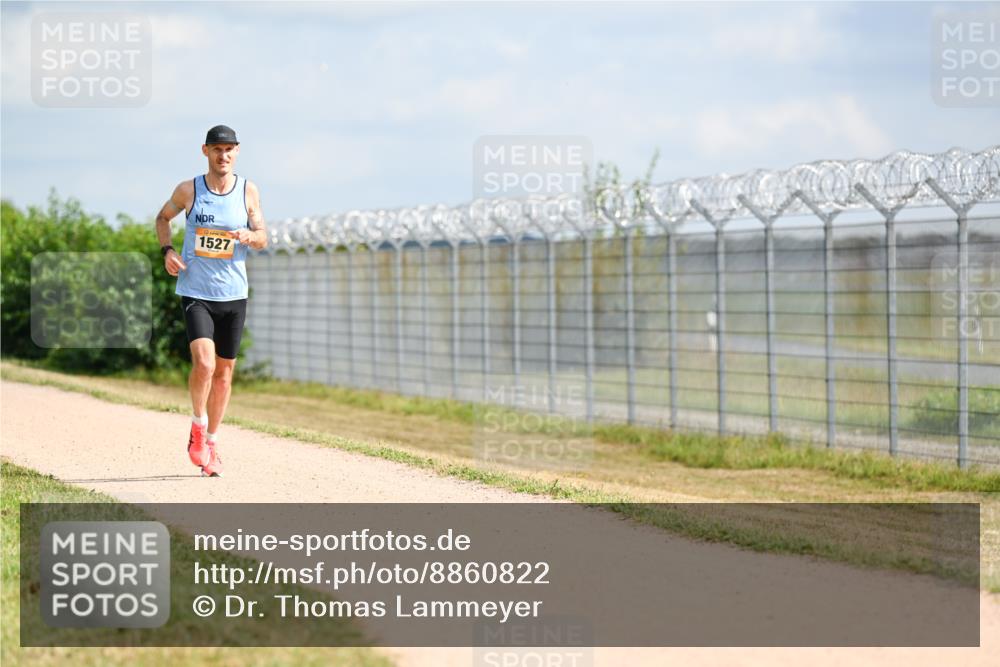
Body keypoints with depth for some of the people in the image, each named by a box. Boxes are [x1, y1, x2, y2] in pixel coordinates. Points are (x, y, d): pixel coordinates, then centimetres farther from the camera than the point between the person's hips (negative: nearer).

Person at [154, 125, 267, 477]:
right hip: (195, 292, -2)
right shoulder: (188, 190, -3)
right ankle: (198, 426, 3)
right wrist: (167, 250, -2)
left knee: (224, 372, 9)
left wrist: (247, 236, -16)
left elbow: (263, 239, 7)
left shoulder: (248, 191, 1)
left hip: (234, 294, 3)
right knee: (203, 362, -20)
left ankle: (211, 441, 24)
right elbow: (163, 217, 15)